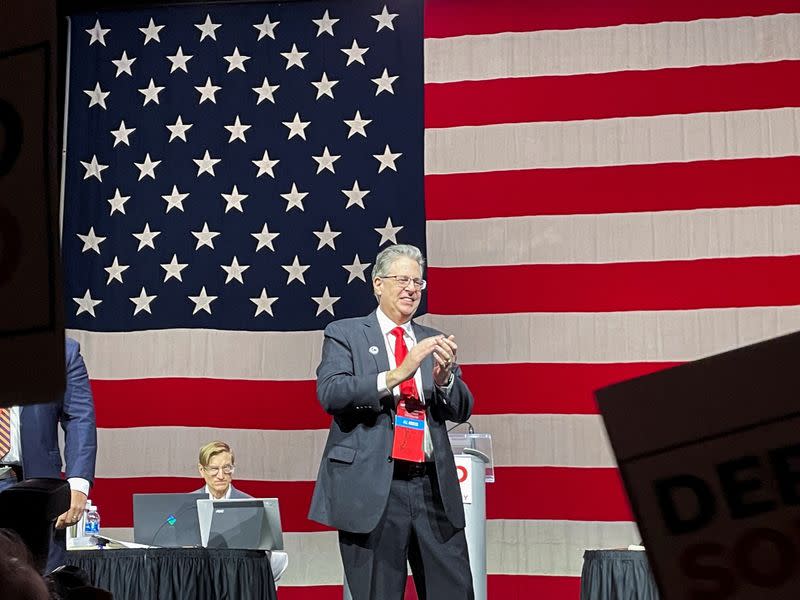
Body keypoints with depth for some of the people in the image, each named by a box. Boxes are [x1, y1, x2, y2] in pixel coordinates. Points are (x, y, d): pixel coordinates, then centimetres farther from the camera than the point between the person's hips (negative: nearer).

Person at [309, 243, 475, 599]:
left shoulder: (432, 341, 18)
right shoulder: (345, 334, 6)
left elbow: (462, 410, 11)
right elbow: (329, 393, -11)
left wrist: (444, 378, -11)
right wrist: (395, 375, -21)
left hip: (432, 486, 4)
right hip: (372, 487, -4)